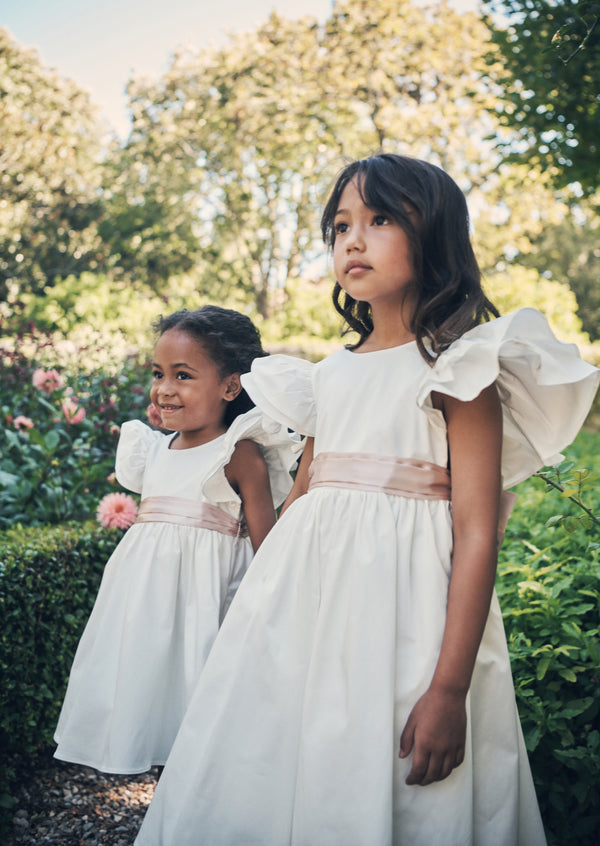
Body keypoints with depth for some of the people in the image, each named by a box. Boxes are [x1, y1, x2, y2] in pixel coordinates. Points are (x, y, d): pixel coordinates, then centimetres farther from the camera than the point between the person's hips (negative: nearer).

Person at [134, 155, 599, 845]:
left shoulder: (458, 369, -6)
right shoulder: (327, 376, 12)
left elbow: (477, 534, -12)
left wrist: (450, 688, -19)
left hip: (402, 603, -5)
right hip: (307, 601, 6)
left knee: (376, 787, 1)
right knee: (274, 774, 10)